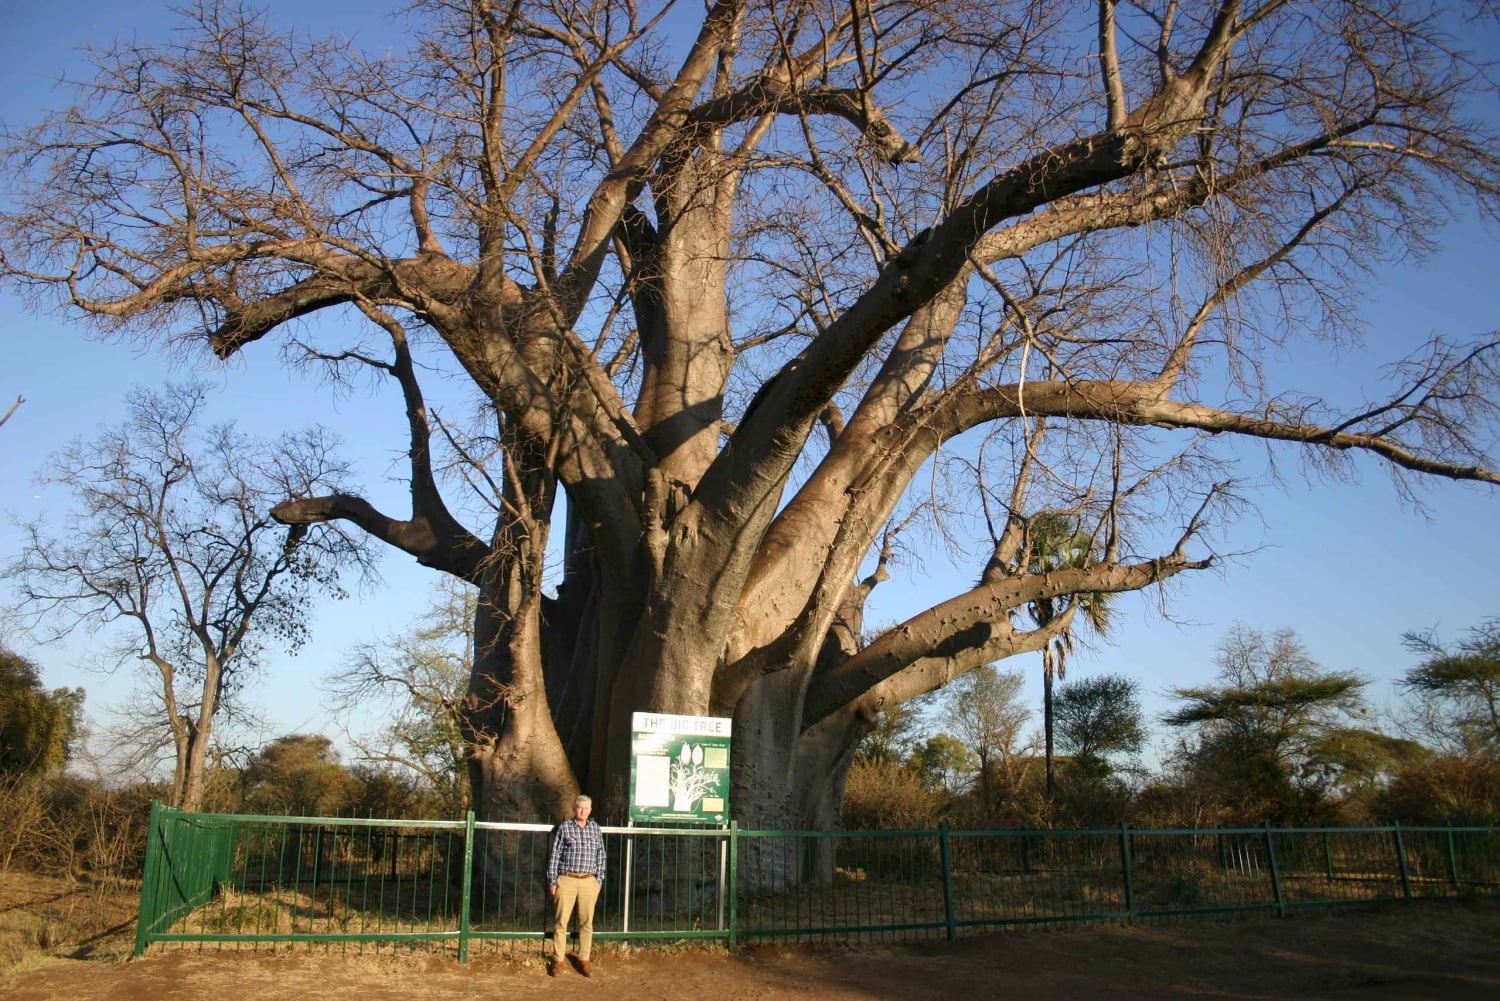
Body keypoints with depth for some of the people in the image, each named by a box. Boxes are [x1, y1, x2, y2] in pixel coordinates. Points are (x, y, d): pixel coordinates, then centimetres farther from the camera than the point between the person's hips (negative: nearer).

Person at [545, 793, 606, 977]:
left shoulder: (595, 828, 7)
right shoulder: (564, 827, -1)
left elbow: (600, 855, 13)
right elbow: (555, 855, 0)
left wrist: (599, 879, 8)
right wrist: (552, 881, -3)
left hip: (588, 882, 2)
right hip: (566, 880, -2)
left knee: (586, 923, 7)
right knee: (561, 922, 2)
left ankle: (584, 960, 18)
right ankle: (558, 960, 14)